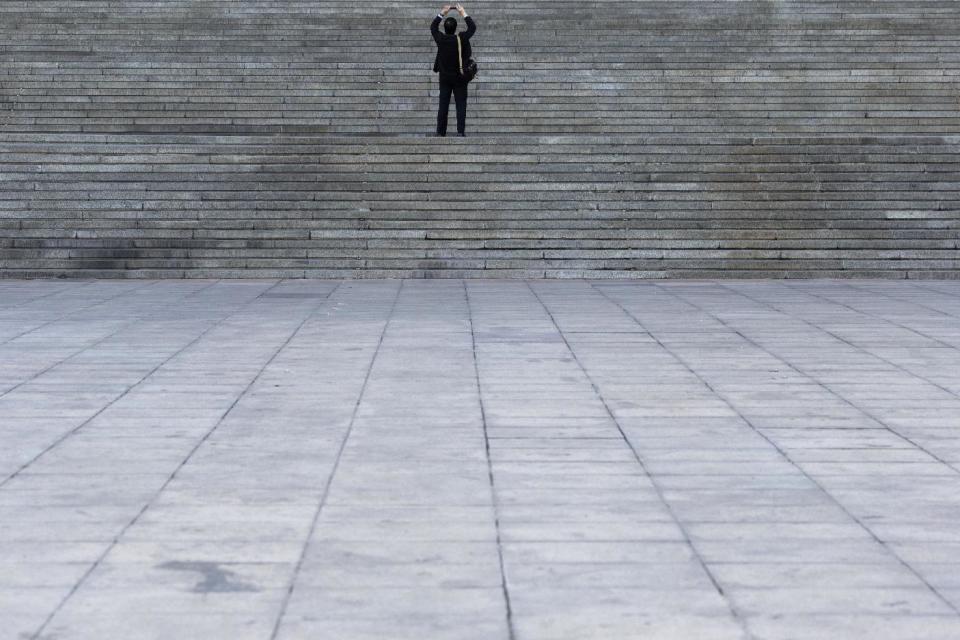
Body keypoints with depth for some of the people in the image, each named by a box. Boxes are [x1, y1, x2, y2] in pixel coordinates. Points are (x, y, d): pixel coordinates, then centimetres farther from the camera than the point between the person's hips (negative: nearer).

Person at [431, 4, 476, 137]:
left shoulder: (440, 39, -9)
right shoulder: (461, 39, -15)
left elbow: (433, 27, 11)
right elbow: (473, 28, -1)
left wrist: (442, 13, 13)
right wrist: (464, 14, 5)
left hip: (445, 78, 2)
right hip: (459, 79, -2)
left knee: (443, 106, 6)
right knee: (461, 105, 0)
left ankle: (440, 132, 5)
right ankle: (460, 131, -7)